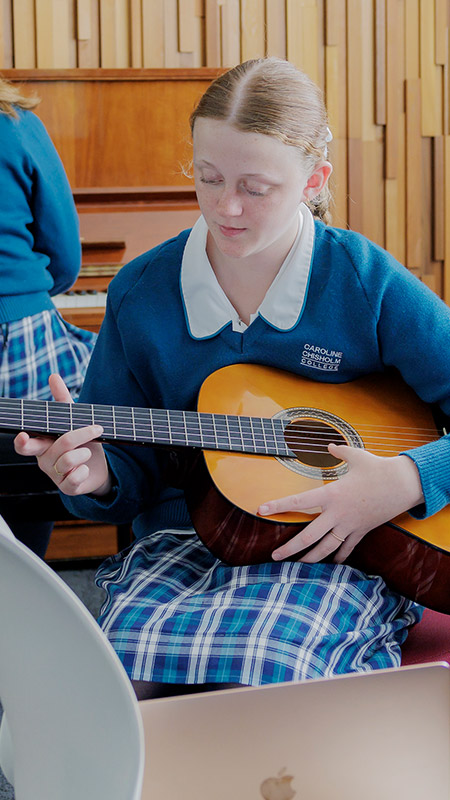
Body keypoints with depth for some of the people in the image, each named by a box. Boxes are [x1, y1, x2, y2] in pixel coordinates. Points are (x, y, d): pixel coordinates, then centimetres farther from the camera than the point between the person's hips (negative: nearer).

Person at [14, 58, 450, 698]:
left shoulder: (369, 284, -2)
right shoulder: (141, 293, 6)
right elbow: (133, 473, 13)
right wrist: (96, 477, -10)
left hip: (340, 549, -2)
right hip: (185, 537, 2)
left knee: (263, 663, -35)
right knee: (128, 653, -32)